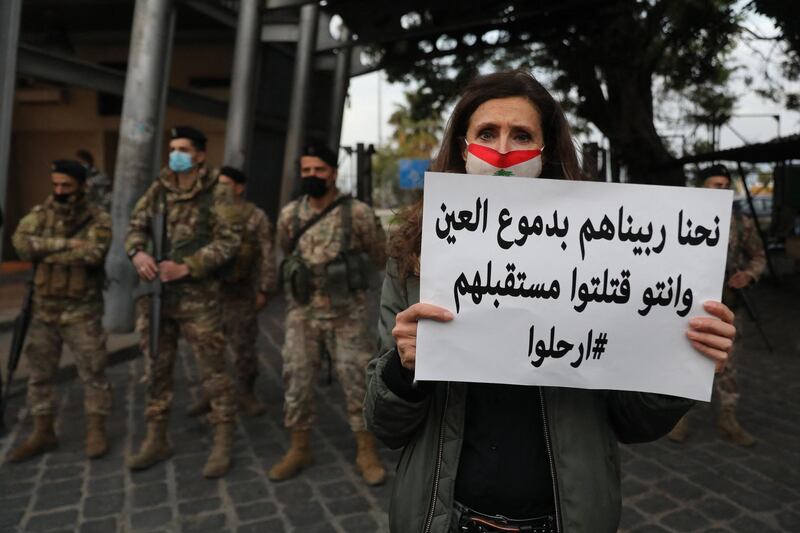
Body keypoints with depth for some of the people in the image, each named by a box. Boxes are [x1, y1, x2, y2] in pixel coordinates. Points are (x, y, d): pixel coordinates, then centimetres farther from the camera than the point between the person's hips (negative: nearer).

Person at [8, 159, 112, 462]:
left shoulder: (98, 219, -6)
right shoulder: (40, 214, 5)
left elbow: (91, 255, -23)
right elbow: (21, 242, -13)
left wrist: (44, 252, -13)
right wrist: (64, 244, -21)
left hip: (82, 312, -4)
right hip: (43, 309, 4)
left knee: (92, 373, 4)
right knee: (40, 374, 12)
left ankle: (96, 432, 18)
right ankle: (42, 433, 27)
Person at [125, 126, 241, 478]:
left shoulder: (217, 194, -6)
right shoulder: (157, 190, 9)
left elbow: (228, 241, -12)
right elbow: (136, 227, 10)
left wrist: (186, 267, -19)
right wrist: (138, 253, -13)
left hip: (198, 296, -5)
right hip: (154, 294, 5)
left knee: (212, 371, 1)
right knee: (157, 369, 14)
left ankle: (222, 445, 13)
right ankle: (155, 440, 30)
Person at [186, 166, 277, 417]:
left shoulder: (256, 217, -4)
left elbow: (267, 257, -5)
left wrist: (264, 289, -8)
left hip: (240, 294, -3)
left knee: (244, 346, 6)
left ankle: (247, 394, 22)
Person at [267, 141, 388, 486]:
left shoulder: (357, 214, -10)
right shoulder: (289, 216, 0)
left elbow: (380, 253, 8)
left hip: (347, 314, -3)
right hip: (302, 312, 3)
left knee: (357, 381, 2)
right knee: (297, 380, 7)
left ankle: (367, 453, 18)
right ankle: (299, 450, 24)